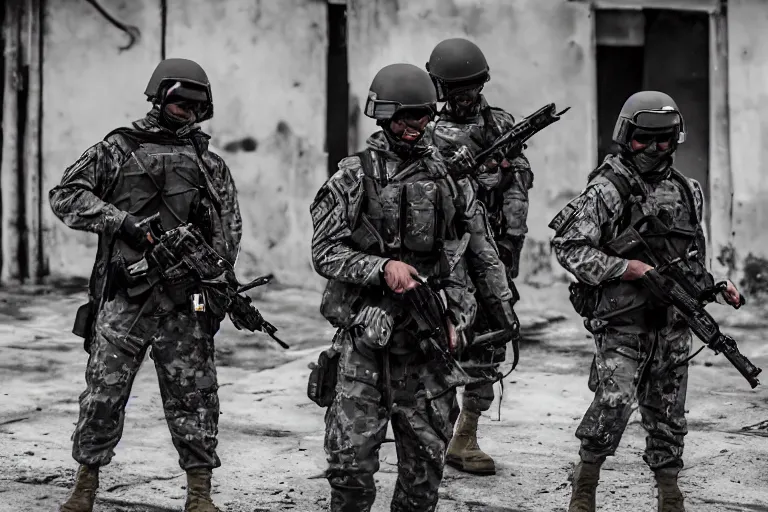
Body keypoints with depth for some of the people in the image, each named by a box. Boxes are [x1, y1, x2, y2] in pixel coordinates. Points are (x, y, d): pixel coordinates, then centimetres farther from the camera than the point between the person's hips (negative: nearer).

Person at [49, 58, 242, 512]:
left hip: (184, 304, 2)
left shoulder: (211, 165, 13)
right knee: (104, 394, 2)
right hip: (123, 297, -1)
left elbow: (229, 233, 11)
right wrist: (121, 222, -11)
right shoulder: (118, 149, 6)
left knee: (194, 397, 2)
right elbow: (66, 195, 1)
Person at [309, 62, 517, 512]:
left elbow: (483, 252, 17)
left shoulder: (450, 176, 10)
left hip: (430, 334, 3)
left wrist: (504, 308, 16)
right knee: (352, 454, -6)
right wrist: (383, 267, -18)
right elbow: (326, 252, -4)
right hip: (367, 337, -3)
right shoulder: (354, 177, 1)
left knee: (427, 454, 7)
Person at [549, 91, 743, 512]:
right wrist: (624, 268, -17)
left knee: (667, 412, 10)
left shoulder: (687, 191, 11)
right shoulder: (606, 191, -8)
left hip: (673, 323, 5)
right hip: (622, 322, -5)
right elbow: (567, 247, -13)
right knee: (614, 403, -16)